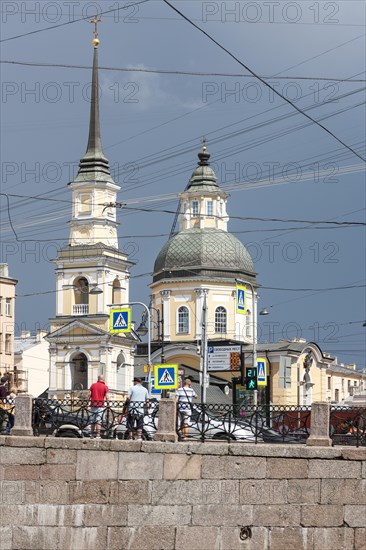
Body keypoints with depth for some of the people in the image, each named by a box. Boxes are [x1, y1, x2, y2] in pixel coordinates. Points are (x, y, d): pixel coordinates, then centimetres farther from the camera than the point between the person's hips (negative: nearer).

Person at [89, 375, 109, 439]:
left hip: (93, 405, 3)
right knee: (98, 421, -4)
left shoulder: (93, 385, 7)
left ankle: (91, 434, 18)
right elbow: (107, 397, -7)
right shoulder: (105, 387, -2)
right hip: (100, 405, -3)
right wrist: (108, 405, 2)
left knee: (93, 420, 13)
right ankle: (98, 435, -8)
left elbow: (89, 395, 4)